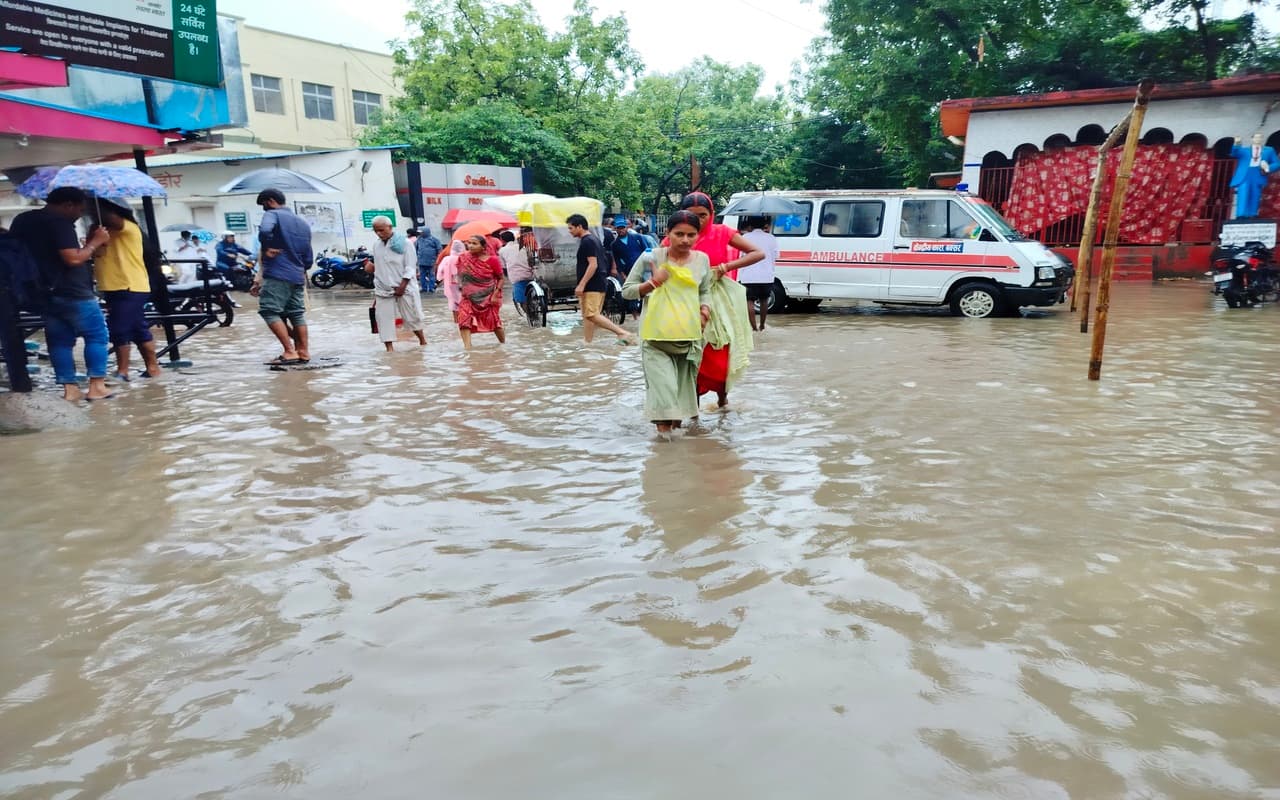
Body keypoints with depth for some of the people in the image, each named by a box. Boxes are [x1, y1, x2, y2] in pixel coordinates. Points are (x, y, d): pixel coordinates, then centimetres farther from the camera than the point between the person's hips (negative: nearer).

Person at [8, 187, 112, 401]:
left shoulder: (20, 221, 14)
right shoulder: (60, 222, -14)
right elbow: (73, 259, -22)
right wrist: (95, 242, -11)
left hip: (42, 293, 8)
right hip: (72, 293, -8)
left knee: (59, 340, 10)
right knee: (96, 335, 1)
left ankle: (69, 388, 7)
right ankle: (97, 386, -3)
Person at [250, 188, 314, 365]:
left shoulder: (273, 214, -1)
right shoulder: (303, 223, 21)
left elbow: (265, 230, -27)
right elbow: (308, 257, 21)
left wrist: (267, 248, -12)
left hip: (277, 274, -8)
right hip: (298, 276, 8)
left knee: (269, 311, -6)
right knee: (297, 314, 12)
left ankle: (289, 352, -14)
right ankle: (303, 352, 12)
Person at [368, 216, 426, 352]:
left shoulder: (404, 243, -7)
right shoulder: (376, 245, 9)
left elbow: (410, 267, -10)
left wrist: (402, 286, -16)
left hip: (403, 288, -4)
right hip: (383, 289, 4)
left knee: (412, 317, 3)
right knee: (384, 318, -3)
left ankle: (423, 341, 23)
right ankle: (389, 348, 1)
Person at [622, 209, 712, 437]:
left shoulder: (702, 260, 6)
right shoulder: (652, 257, -5)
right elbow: (626, 291, 0)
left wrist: (705, 308, -1)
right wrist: (652, 283, -16)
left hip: (690, 335, 4)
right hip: (657, 335, -4)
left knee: (685, 382, 14)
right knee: (662, 383, -15)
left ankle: (677, 420, 32)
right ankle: (663, 426, -5)